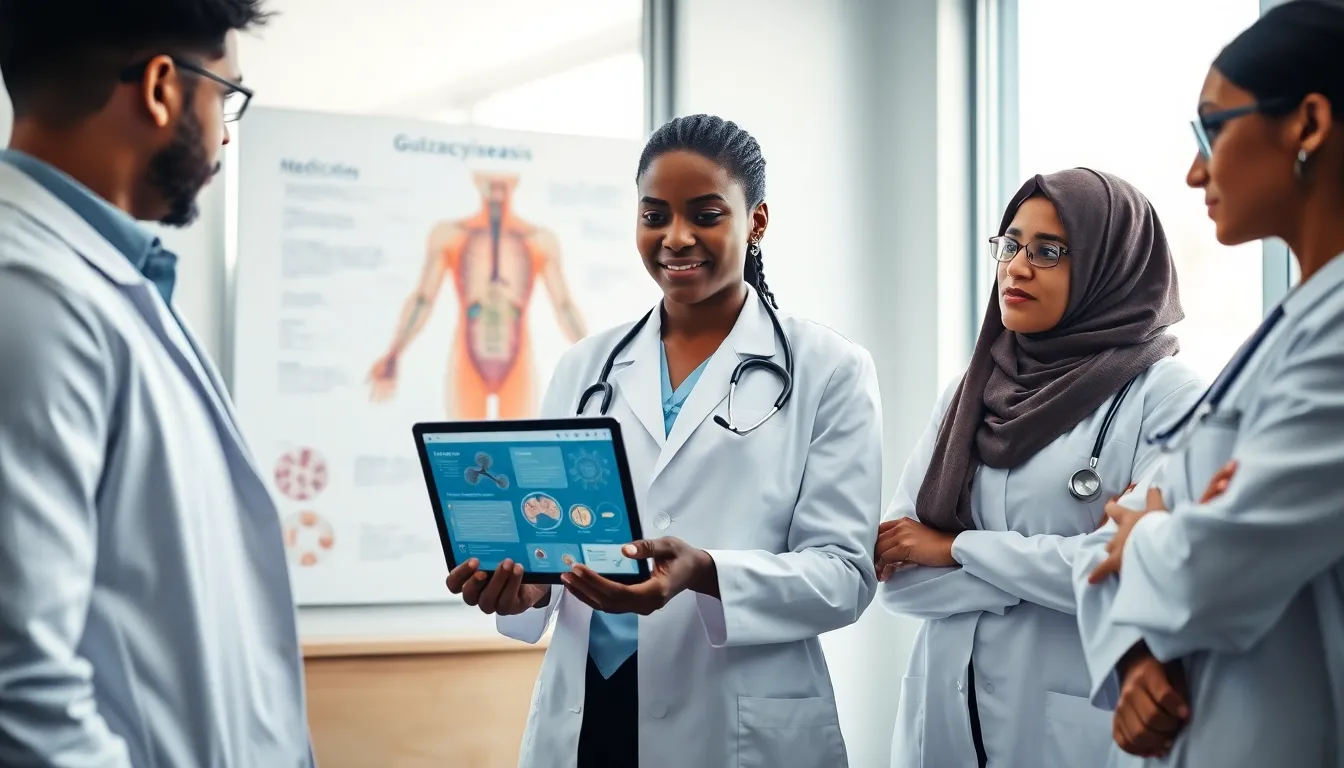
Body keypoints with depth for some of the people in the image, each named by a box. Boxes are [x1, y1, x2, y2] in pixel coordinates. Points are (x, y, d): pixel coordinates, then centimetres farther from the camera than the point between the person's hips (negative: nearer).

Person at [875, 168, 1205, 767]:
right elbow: (896, 570, 0)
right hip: (944, 716, 4)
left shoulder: (1163, 394, -7)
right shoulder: (968, 393, 7)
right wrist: (1051, 567, -14)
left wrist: (959, 548, -12)